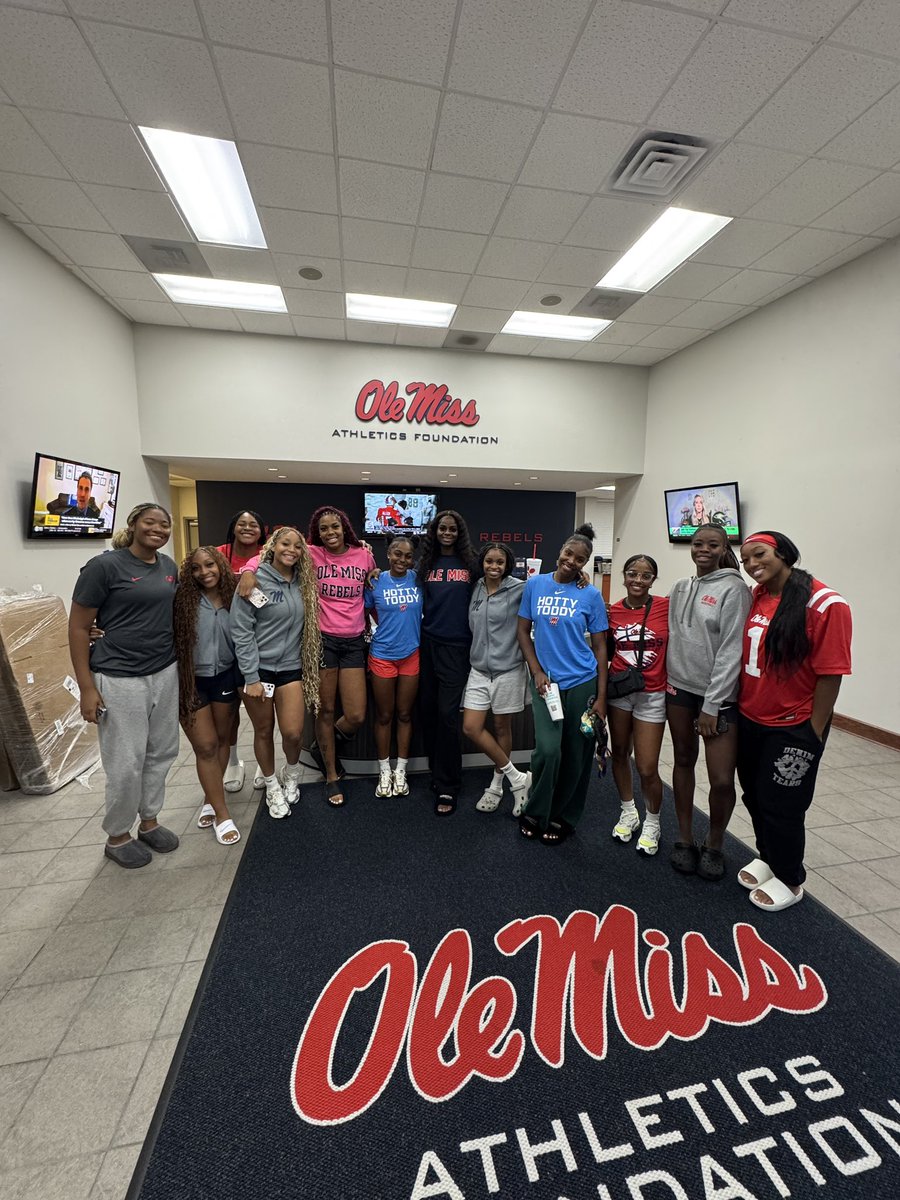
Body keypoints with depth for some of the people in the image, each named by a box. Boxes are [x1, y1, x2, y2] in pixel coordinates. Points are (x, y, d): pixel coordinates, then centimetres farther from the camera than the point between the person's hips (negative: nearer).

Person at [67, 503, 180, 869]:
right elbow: (78, 628, -9)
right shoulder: (104, 566, -11)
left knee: (162, 753, 15)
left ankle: (149, 821, 36)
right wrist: (87, 688, -11)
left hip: (165, 674, 6)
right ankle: (117, 836, 28)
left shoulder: (169, 566, 6)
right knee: (126, 764, 5)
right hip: (120, 680, -6)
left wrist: (182, 665, 14)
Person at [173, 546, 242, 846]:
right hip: (191, 681, -3)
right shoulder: (183, 599, -13)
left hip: (225, 678, 3)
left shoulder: (233, 599, -3)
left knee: (222, 739, 16)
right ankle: (222, 815, 15)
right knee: (205, 747, 3)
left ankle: (211, 799, 37)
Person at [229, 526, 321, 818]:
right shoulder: (255, 580, -11)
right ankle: (272, 786, 33)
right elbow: (241, 630, -12)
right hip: (258, 668, -3)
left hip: (291, 667, 3)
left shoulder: (302, 583, 5)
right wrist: (251, 677, -14)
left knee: (293, 732, -3)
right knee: (264, 731, 10)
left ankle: (292, 774, 29)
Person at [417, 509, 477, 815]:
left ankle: (446, 788, 8)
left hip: (456, 646, -3)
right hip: (428, 643, 4)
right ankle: (438, 771, 31)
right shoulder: (425, 563, 8)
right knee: (428, 709, 11)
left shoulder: (470, 563, 1)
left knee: (447, 713, -5)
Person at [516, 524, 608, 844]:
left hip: (582, 682, 0)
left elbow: (599, 647, 2)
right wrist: (536, 671, -5)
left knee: (575, 756, 8)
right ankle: (535, 812, 17)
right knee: (548, 749, -10)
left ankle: (562, 818, 31)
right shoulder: (535, 584, 2)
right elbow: (523, 631, 6)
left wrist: (601, 697, -2)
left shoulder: (591, 595, -1)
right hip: (545, 682, 0)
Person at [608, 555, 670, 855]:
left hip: (652, 695, -3)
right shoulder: (613, 611, -1)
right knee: (619, 754, 15)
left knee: (647, 768, 1)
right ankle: (628, 812, 38)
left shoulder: (667, 606, -10)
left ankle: (652, 822, 29)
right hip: (618, 691, 3)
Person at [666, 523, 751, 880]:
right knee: (683, 761, 13)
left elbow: (731, 651, -12)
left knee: (722, 779, -4)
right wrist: (666, 680, 8)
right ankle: (685, 839, 29)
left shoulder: (733, 589, -8)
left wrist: (712, 705, -13)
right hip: (679, 688, 5)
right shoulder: (679, 588, 9)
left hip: (718, 693, -4)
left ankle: (713, 846, 22)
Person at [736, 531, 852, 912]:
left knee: (781, 805, 10)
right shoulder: (754, 597, 1)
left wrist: (812, 735, -14)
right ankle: (767, 856, 45)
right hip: (749, 720, 6)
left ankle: (789, 880, 35)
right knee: (754, 796, 20)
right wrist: (735, 706, 9)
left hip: (792, 728, -6)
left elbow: (830, 674, -17)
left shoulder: (825, 604, -18)